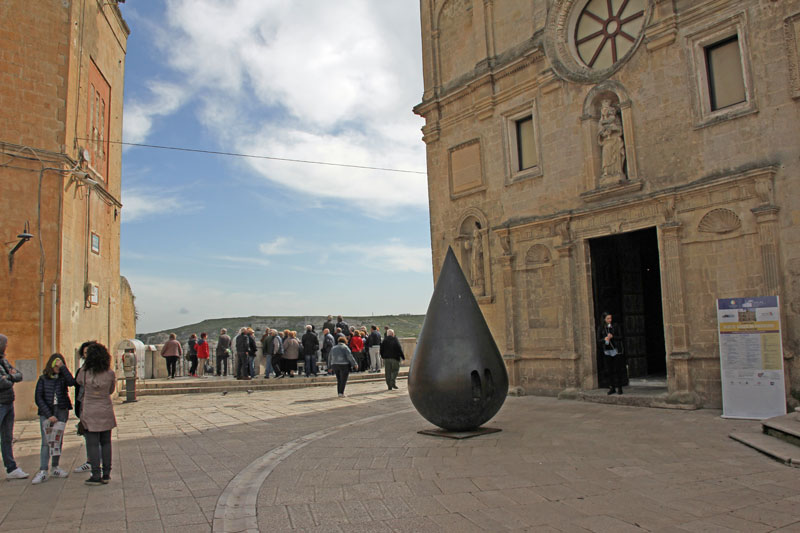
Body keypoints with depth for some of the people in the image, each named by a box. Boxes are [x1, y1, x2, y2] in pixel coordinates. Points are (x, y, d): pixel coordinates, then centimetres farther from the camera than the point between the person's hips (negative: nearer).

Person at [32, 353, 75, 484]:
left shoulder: (63, 377, 4)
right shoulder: (43, 378, 1)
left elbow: (71, 382, -19)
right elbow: (38, 398, -2)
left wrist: (63, 367, -18)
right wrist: (49, 414, -10)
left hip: (61, 411, 2)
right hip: (46, 412, -2)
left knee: (58, 440, 7)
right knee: (46, 441, -8)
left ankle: (56, 467, 17)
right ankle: (43, 471, -7)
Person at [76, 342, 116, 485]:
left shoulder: (85, 372, -11)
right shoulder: (110, 374, -7)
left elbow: (78, 381, 12)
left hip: (90, 412, -2)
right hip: (106, 411, 2)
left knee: (93, 444, 4)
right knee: (106, 442, 11)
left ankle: (96, 475, 5)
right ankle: (106, 474, 14)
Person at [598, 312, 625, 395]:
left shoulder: (616, 326, 3)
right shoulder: (601, 328, 7)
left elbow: (621, 337, -2)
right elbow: (598, 340, 5)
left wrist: (612, 336, -17)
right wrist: (605, 339, -16)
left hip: (616, 350, -1)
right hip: (607, 351, 1)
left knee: (618, 370, -3)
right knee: (610, 370, 3)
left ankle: (618, 387, 2)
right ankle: (611, 387, 10)